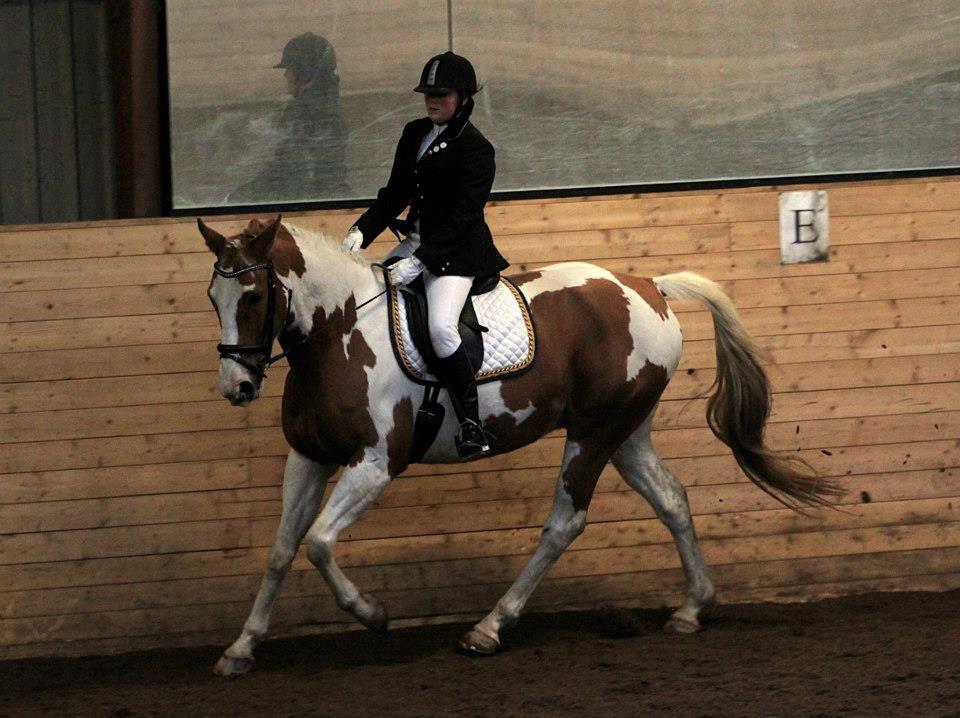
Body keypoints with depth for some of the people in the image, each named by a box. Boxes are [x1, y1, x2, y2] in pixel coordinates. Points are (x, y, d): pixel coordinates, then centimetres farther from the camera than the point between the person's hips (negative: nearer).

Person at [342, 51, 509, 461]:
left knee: (441, 327, -28)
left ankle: (471, 424, -23)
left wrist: (419, 262, -26)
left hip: (458, 251, -9)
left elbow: (461, 217, -19)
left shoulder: (474, 149, -14)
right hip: (418, 240, 9)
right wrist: (361, 232, -3)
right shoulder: (414, 134, 10)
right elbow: (396, 194, 13)